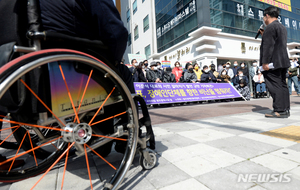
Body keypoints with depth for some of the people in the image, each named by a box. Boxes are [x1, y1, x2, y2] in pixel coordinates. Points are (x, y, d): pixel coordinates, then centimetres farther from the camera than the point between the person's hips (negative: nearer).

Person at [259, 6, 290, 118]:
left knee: (275, 86, -10)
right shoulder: (282, 28, 22)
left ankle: (279, 111, -9)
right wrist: (264, 35, 31)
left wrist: (265, 62, -20)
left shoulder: (270, 27, -9)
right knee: (282, 85, 11)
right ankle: (285, 110, 16)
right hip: (283, 62, 10)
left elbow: (268, 46, -18)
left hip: (272, 63, -10)